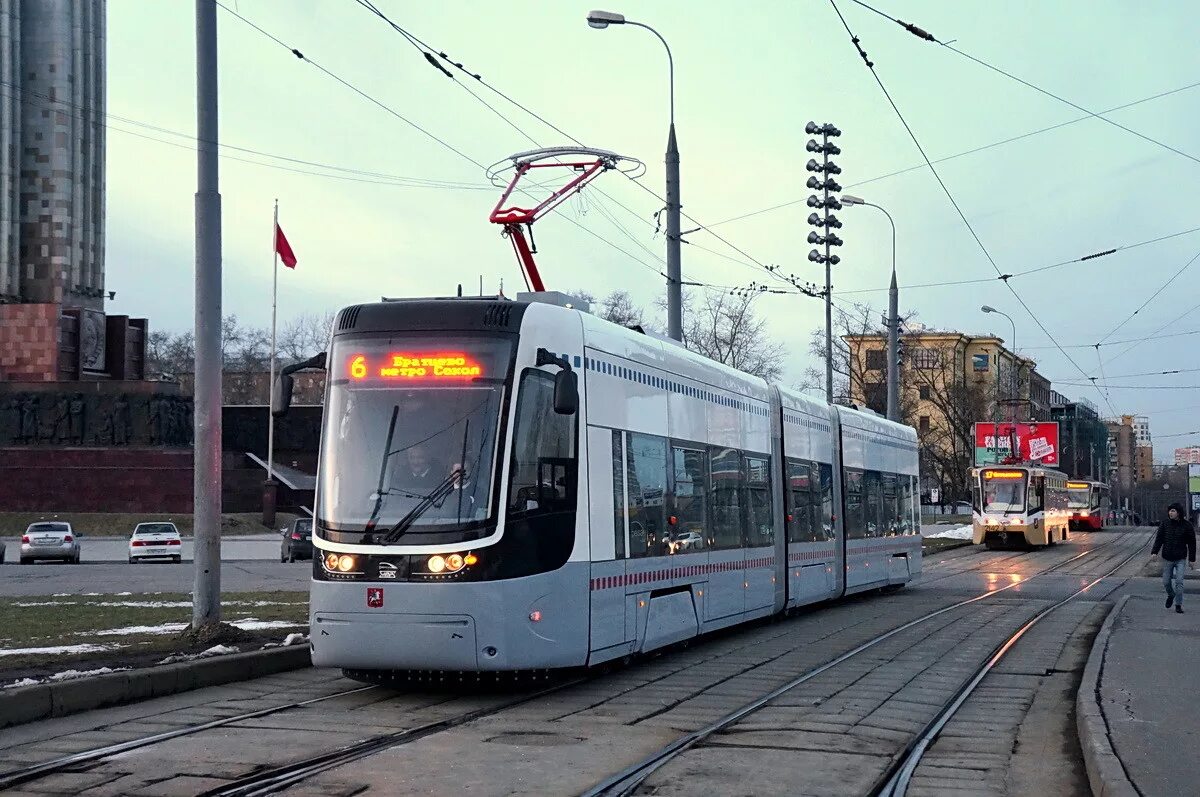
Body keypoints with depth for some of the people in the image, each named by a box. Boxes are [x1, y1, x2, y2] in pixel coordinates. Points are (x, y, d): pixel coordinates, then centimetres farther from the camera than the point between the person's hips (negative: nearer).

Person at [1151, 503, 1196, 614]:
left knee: (1179, 582, -9)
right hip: (1167, 559, 2)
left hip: (1181, 559, -2)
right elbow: (1159, 539, -1)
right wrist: (1154, 552, -14)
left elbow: (1192, 543, 1)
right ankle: (1171, 596, 37)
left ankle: (1178, 605, 0)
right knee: (1166, 582, 8)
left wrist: (1192, 559, 1)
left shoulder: (1186, 526, -6)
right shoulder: (1164, 524, -2)